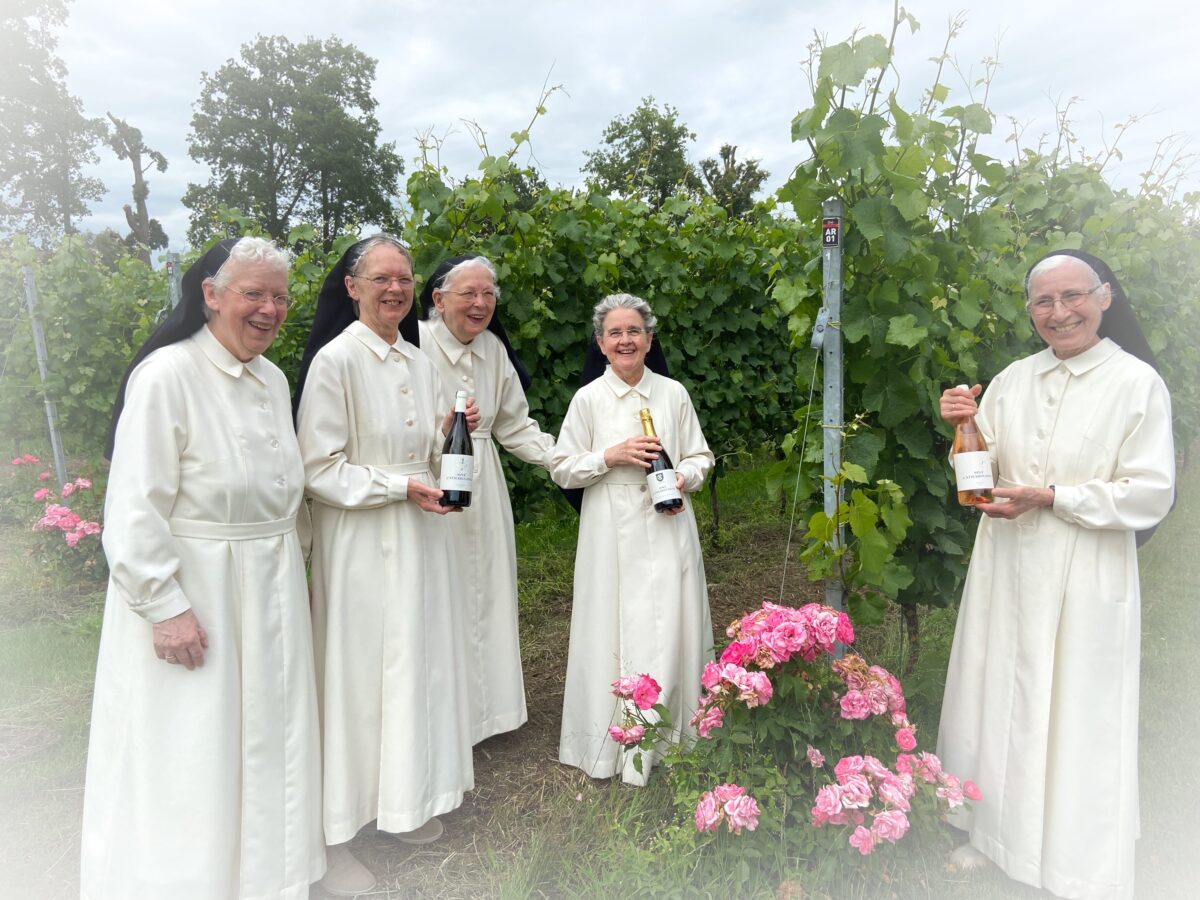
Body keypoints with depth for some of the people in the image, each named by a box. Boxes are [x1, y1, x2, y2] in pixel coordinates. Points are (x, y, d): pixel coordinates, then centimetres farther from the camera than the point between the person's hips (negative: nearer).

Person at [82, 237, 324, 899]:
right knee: (189, 763, 7)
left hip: (269, 594, 8)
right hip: (191, 597, -7)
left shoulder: (273, 379, 6)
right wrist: (165, 606, -19)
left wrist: (293, 573, 17)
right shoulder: (168, 374, -17)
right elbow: (135, 510, -19)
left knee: (264, 740, 20)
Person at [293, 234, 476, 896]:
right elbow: (318, 470, -14)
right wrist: (400, 486, -18)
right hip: (360, 545, -6)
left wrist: (451, 433, -3)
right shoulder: (335, 359, -12)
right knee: (358, 675, 3)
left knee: (417, 666, 14)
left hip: (419, 540, 7)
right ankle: (336, 835, 21)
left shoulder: (419, 363, 9)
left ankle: (405, 802, 33)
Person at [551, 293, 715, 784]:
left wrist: (684, 478, -9)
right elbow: (562, 469, 2)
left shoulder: (673, 393, 4)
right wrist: (611, 456, -12)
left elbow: (701, 455, 12)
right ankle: (616, 742, 21)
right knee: (615, 634, 3)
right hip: (613, 537, -1)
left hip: (668, 530, 1)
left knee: (671, 630, 5)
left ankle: (672, 738, 24)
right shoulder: (588, 399, 0)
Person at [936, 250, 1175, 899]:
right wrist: (966, 428, -11)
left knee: (1075, 717, 8)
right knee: (998, 700, 14)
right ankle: (994, 831, 34)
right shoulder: (1011, 380, 5)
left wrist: (1049, 498, -18)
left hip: (1084, 582, -4)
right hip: (1006, 569, 4)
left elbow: (1150, 495, -11)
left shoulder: (1137, 382, -8)